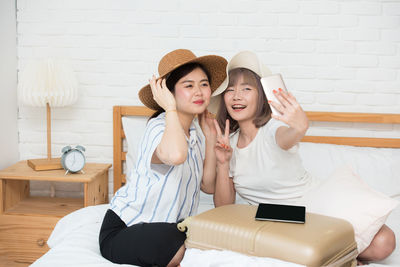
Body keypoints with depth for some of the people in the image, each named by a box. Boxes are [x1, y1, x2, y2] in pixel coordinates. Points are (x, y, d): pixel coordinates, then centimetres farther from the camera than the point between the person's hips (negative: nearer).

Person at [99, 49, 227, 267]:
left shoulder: (195, 133, 7)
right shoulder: (159, 128, -20)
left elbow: (208, 186, 6)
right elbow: (175, 155, -46)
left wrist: (210, 138, 1)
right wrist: (171, 108, -29)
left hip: (167, 225, 8)